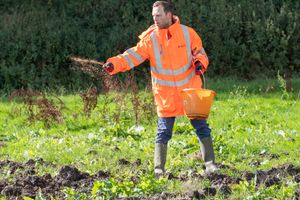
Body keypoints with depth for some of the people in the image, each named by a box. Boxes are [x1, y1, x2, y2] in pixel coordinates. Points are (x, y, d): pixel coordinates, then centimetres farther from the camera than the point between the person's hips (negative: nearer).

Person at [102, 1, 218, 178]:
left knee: (201, 126, 5)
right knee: (164, 131, 0)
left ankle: (210, 164, 14)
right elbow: (134, 55, -14)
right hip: (166, 94, 0)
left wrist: (200, 63, -15)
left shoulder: (187, 33, -5)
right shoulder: (150, 38, -6)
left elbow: (199, 51, 7)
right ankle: (159, 170, 4)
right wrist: (114, 64, -30)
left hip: (190, 89, 1)